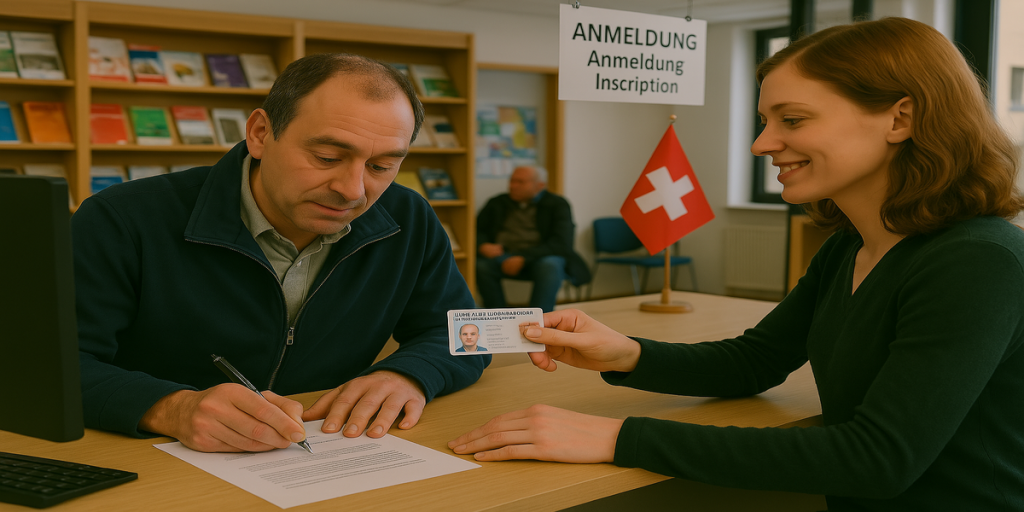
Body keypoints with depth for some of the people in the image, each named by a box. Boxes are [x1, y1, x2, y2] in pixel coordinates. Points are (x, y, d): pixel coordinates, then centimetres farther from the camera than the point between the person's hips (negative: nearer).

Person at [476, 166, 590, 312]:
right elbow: (477, 230, 15)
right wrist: (483, 246, -11)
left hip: (540, 257, -2)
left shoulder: (557, 205, 4)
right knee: (482, 265, -30)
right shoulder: (497, 203, 16)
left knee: (549, 266, -37)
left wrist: (523, 258, -20)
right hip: (502, 256, 2)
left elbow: (561, 242, -8)